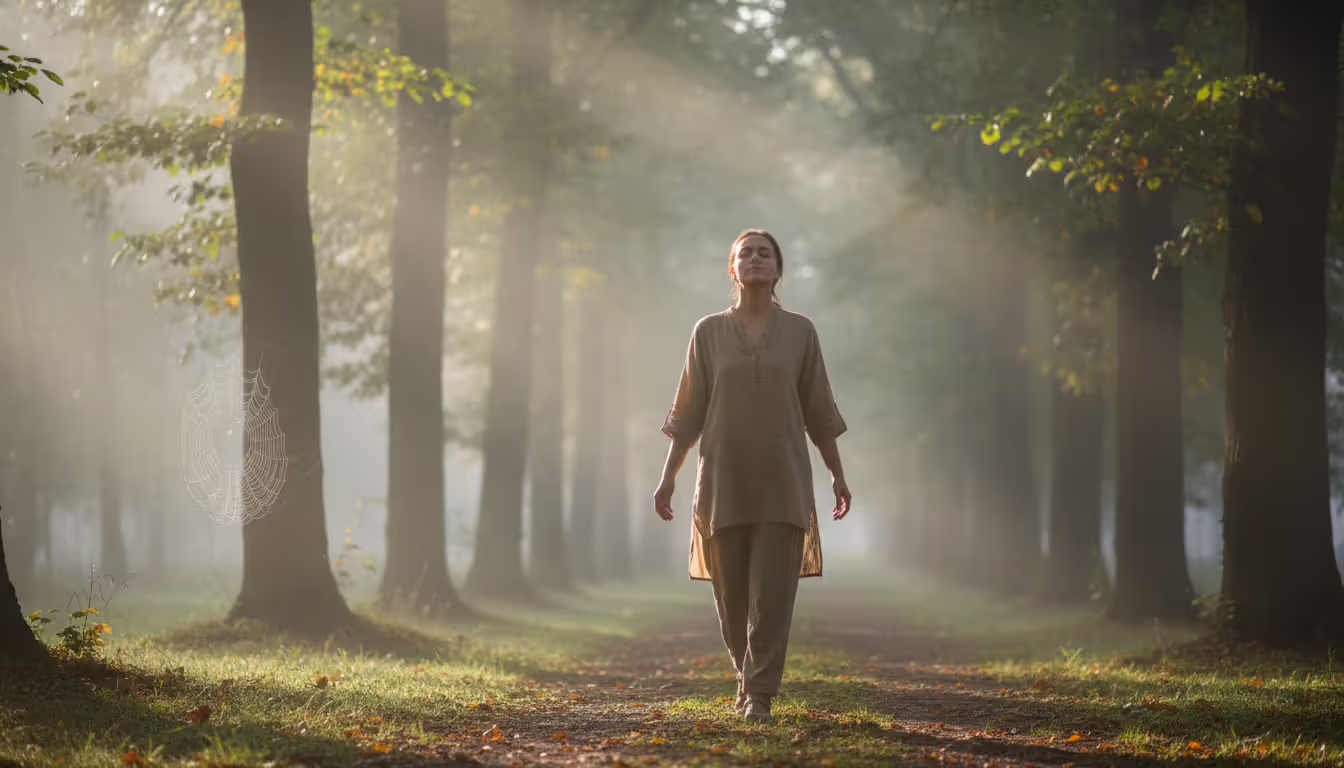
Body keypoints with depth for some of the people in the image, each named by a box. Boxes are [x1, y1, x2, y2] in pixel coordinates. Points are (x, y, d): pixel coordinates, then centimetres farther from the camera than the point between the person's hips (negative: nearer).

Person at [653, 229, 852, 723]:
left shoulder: (799, 331, 4)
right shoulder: (709, 332, 4)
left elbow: (818, 410, 7)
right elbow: (689, 412, 5)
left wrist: (838, 476, 5)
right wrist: (668, 477, 2)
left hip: (783, 480, -1)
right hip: (725, 479, 1)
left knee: (773, 592, -9)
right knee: (732, 593, 5)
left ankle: (759, 697, -6)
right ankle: (750, 675, 29)